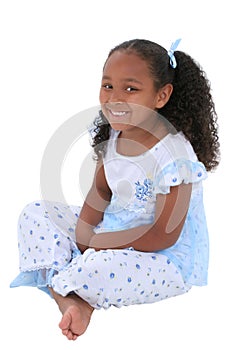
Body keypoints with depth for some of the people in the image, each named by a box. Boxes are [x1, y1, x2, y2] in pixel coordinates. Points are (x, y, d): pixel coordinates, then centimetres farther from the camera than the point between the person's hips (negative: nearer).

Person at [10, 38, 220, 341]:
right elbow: (100, 191, 9)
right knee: (34, 213, 1)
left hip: (167, 261, -9)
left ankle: (55, 284, -2)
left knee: (96, 272, -39)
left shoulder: (173, 155, -27)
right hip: (110, 232, 9)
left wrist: (95, 243, -20)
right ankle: (73, 302, -17)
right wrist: (82, 234, -9)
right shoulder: (114, 136, -3)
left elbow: (163, 235, -24)